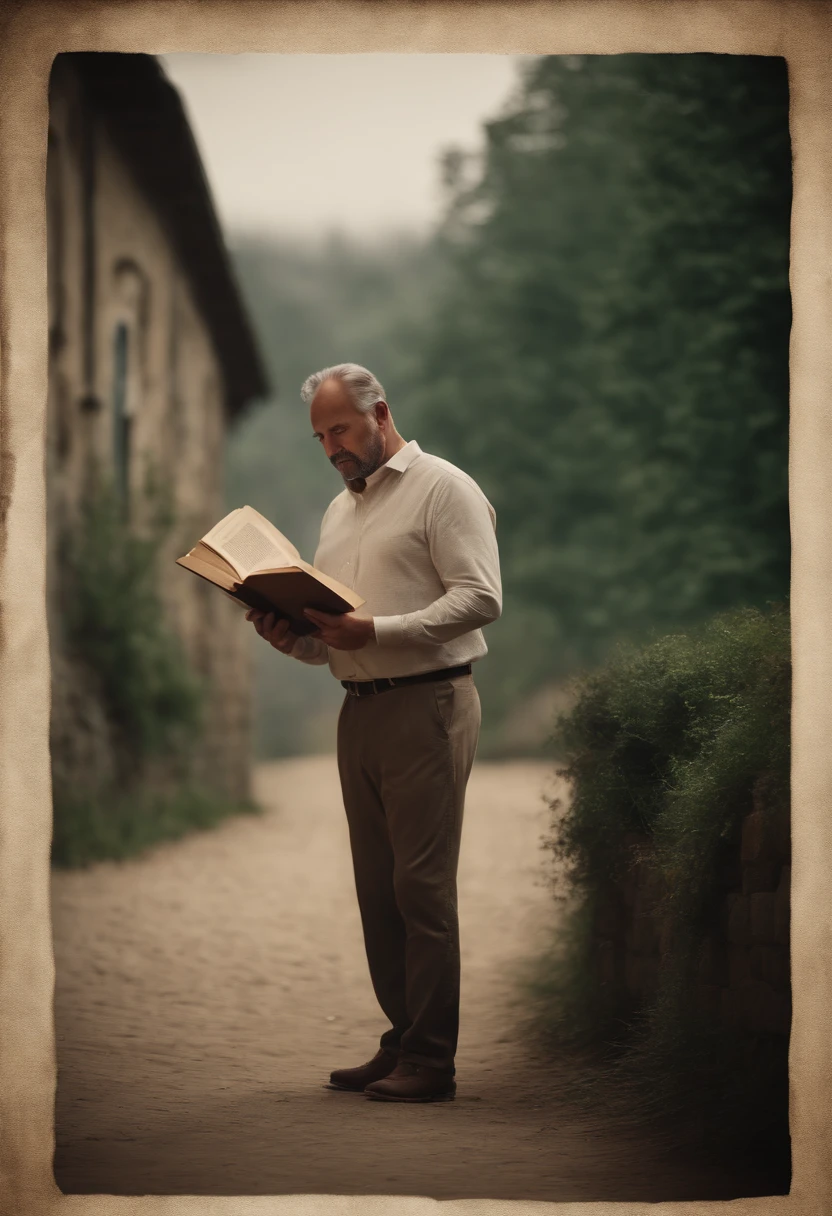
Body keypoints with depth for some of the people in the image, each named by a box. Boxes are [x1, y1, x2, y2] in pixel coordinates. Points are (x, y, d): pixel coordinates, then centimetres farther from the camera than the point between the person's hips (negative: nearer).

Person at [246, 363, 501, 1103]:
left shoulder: (442, 488, -3)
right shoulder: (339, 512, 22)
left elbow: (480, 598, -14)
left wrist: (374, 631, -22)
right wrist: (293, 636, 1)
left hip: (426, 704, -8)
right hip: (359, 709, 8)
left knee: (422, 886, -9)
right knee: (377, 889, 8)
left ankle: (431, 1061, -6)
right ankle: (402, 1043, 15)